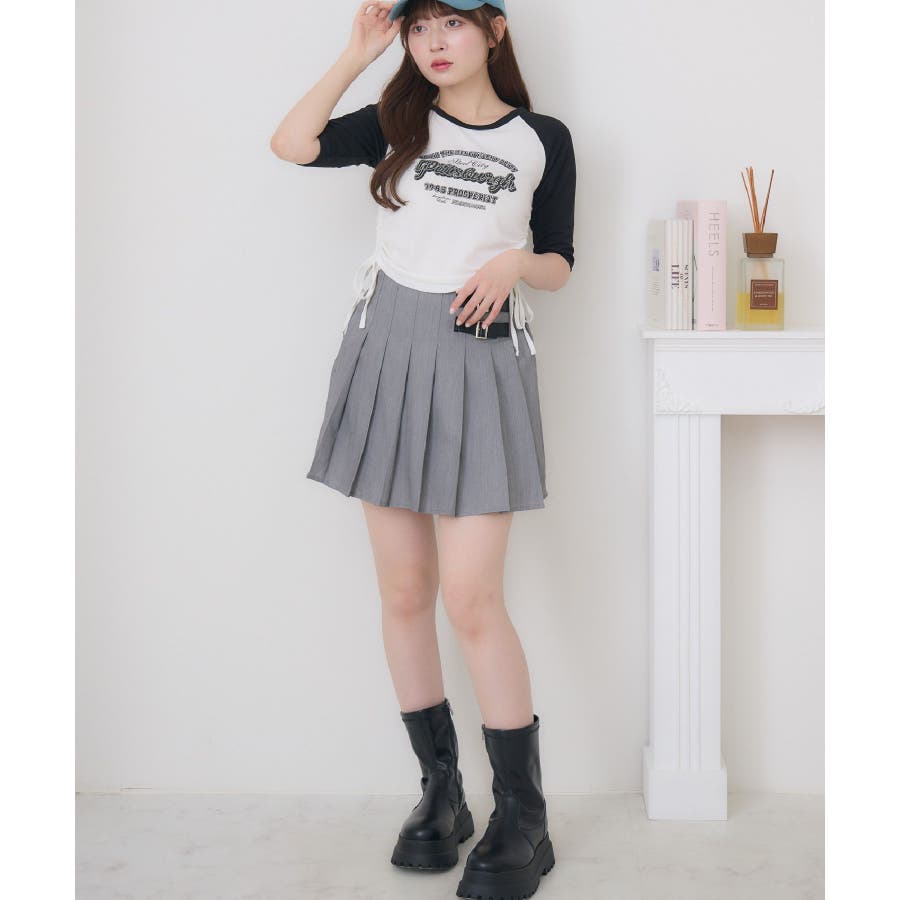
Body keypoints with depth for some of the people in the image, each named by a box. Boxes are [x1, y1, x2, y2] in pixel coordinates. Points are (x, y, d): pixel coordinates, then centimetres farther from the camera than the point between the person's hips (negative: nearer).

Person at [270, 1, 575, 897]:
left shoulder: (543, 140, 7)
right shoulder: (398, 123, 10)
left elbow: (559, 265, 11)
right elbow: (292, 143, -4)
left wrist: (515, 262, -10)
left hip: (479, 357, -3)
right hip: (389, 349, 3)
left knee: (471, 597, -10)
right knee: (404, 589, 5)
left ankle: (523, 820, 2)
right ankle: (440, 792, 18)